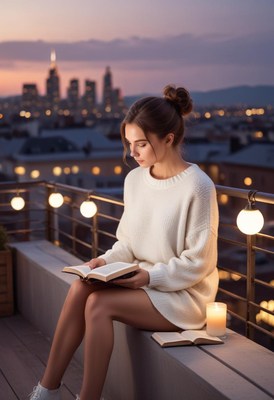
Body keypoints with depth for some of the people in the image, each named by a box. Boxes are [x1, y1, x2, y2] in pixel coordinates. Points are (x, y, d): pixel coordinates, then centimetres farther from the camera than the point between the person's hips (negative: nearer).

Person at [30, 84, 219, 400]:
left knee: (99, 303, -26)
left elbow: (197, 263, -14)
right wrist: (108, 260, -7)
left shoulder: (197, 187, -17)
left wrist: (151, 276, -21)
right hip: (144, 282, 6)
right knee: (80, 288, -21)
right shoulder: (135, 179, 4)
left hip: (182, 295, -6)